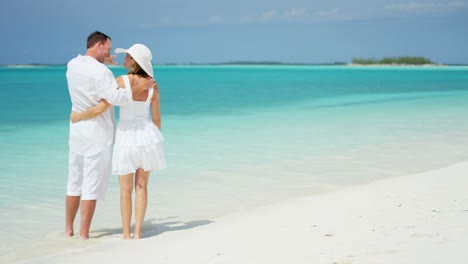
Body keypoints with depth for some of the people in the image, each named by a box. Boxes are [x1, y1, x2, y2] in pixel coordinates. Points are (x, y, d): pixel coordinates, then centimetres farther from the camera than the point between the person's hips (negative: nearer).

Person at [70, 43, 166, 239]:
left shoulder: (122, 81, -14)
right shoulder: (152, 85, -2)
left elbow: (101, 107, -17)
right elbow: (156, 117, 1)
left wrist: (78, 116, -1)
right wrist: (156, 140, 15)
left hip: (126, 136, -3)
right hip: (147, 135, 3)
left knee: (126, 189, 6)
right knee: (141, 186, 10)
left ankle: (126, 235, 8)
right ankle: (137, 232, 7)